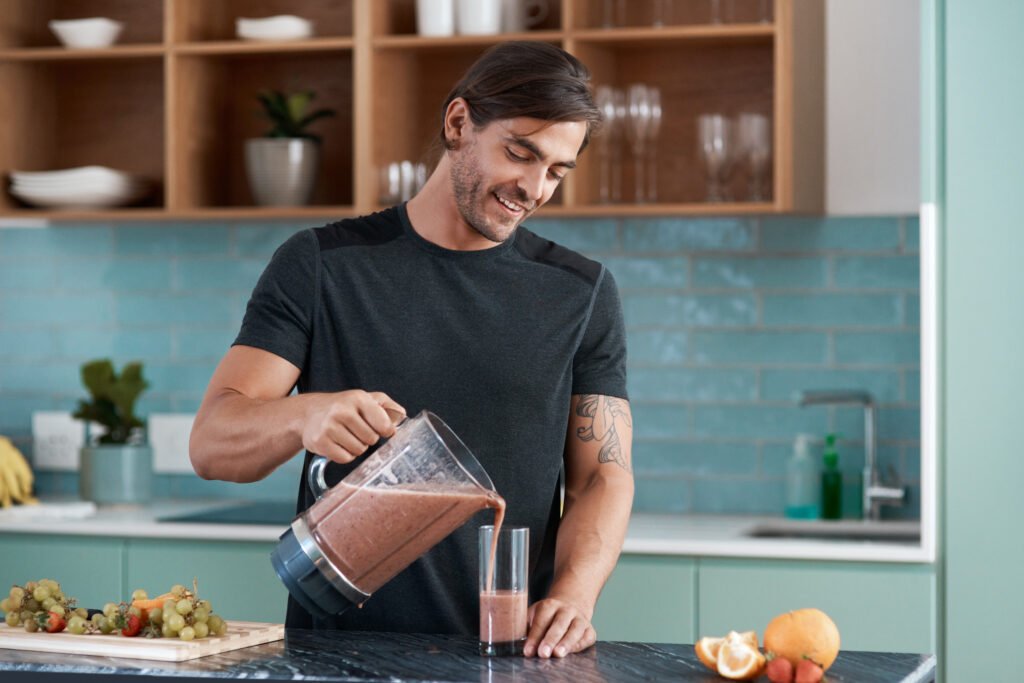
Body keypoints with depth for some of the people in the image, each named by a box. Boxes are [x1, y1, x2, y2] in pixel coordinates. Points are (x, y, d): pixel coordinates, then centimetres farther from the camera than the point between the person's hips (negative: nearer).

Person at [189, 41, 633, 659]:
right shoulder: (321, 266, 6)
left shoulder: (582, 293, 11)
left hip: (511, 654, 2)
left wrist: (573, 594, -11)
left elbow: (604, 474, 8)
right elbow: (212, 445, 0)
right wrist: (304, 415, -22)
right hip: (338, 645, -2)